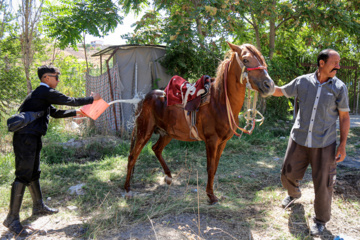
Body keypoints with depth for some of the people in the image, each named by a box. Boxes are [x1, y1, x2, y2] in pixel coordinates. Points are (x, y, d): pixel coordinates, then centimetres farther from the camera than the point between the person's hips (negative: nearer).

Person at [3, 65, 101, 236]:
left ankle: (39, 207, 30)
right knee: (23, 175, -9)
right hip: (25, 138, -11)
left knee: (34, 173, 17)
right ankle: (12, 218, -1)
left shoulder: (41, 94, 20)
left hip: (32, 138, 11)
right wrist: (91, 99, 2)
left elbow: (55, 113, 26)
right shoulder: (46, 92, -11)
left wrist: (76, 113, 24)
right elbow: (69, 100, -9)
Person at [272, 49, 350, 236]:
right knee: (288, 174, 14)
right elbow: (280, 91, 11)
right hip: (299, 140, 2)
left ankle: (320, 220, 30)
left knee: (323, 184, 5)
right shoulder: (302, 82, -3)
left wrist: (343, 145, -6)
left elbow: (344, 117, -1)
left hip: (324, 144, -1)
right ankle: (293, 194, 50)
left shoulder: (339, 87, -5)